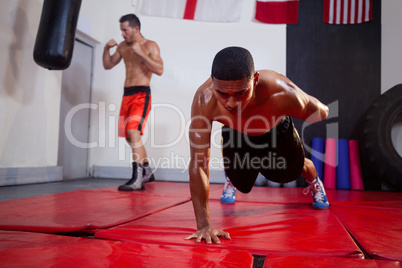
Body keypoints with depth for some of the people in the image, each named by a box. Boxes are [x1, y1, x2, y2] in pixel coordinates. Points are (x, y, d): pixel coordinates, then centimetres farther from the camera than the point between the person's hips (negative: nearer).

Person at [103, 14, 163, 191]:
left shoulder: (150, 46, -3)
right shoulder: (123, 46, 16)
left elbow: (159, 70, -15)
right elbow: (108, 65, 21)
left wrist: (140, 52, -19)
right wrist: (107, 48, 4)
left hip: (141, 94, -7)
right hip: (127, 94, 7)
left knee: (133, 131, -24)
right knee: (130, 136, 12)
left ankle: (137, 179, -25)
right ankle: (147, 172, 30)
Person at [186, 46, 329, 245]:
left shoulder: (281, 93, -46)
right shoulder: (204, 100, -43)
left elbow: (322, 112, -21)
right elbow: (197, 164, -40)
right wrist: (203, 225, -41)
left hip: (276, 133, 0)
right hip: (235, 135, 0)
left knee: (294, 169, 22)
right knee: (240, 182, 10)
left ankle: (315, 183, 61)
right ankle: (230, 182, 50)